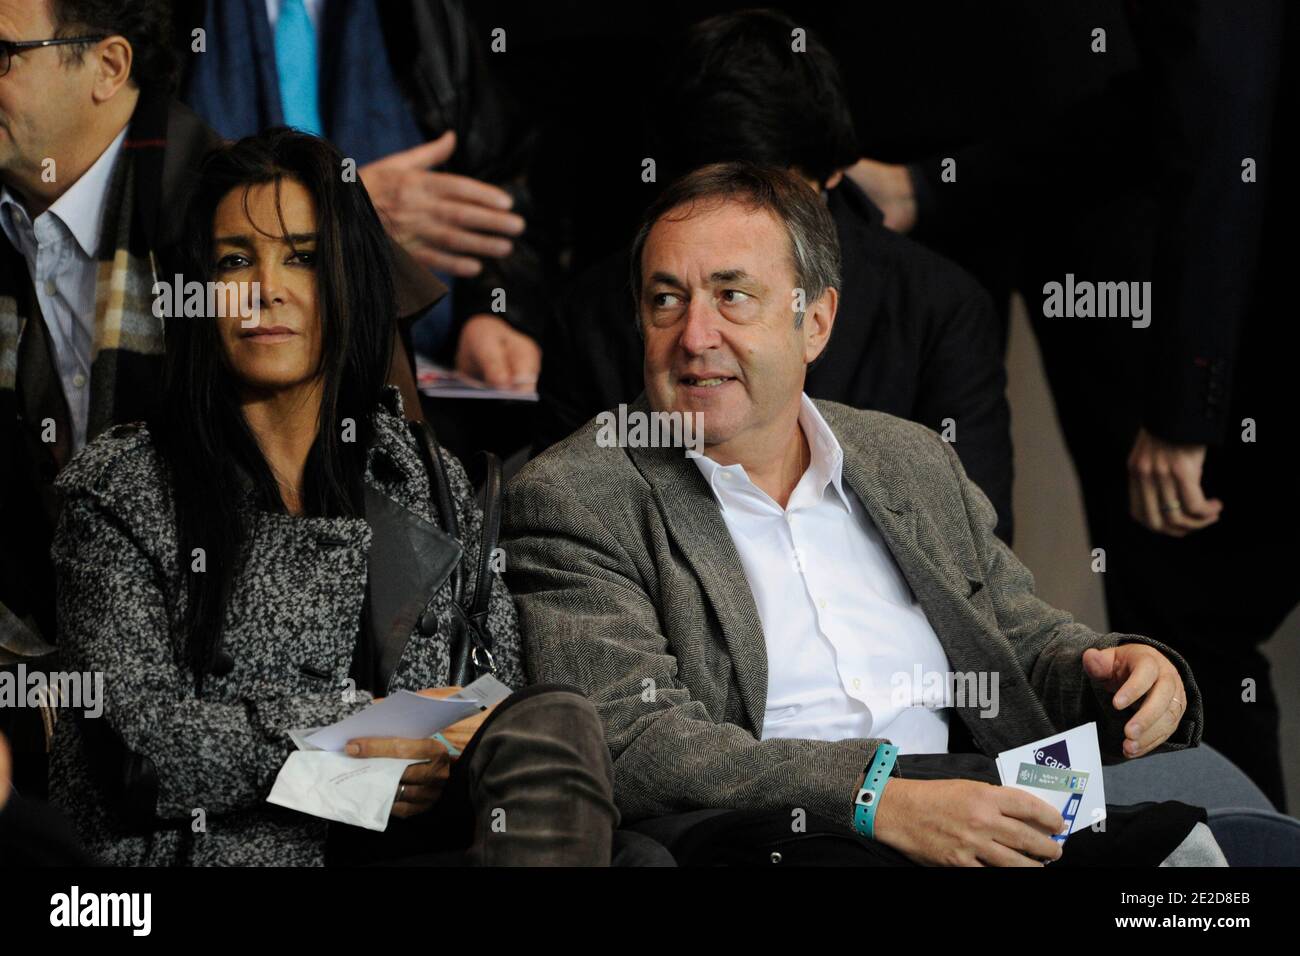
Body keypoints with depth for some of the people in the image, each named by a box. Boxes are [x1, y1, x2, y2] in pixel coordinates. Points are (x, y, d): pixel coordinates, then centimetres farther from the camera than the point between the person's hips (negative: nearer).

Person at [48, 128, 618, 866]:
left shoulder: (434, 489, 17)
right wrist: (352, 736, -16)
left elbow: (493, 714, 11)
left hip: (408, 844, 4)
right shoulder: (119, 490, 7)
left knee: (553, 721, -29)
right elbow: (143, 728, -5)